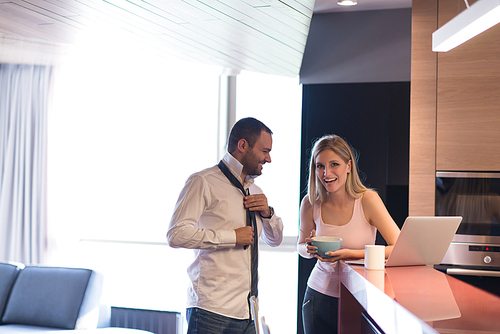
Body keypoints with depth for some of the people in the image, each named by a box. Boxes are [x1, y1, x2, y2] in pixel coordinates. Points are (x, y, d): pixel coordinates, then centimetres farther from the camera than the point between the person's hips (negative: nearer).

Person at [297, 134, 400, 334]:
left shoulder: (367, 200, -13)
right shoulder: (310, 203, -4)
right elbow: (300, 246, 11)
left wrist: (350, 254, -26)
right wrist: (310, 250, -13)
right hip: (319, 297, 3)